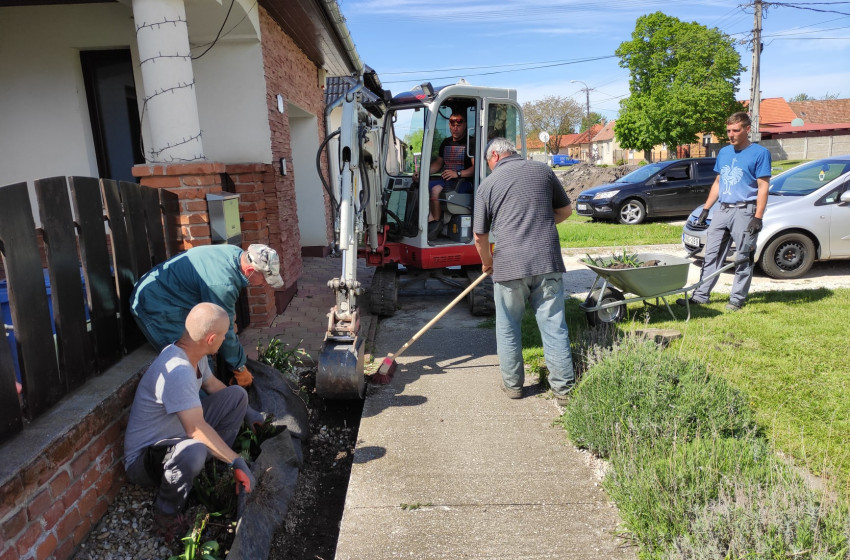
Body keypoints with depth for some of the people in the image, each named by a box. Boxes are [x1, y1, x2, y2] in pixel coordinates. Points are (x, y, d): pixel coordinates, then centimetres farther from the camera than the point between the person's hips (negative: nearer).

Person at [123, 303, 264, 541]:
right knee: (194, 451, -43)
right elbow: (197, 430, -39)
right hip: (144, 459, -9)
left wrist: (247, 411, 22)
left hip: (178, 436, 9)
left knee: (237, 395, 3)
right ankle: (167, 512, -10)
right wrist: (237, 462, -33)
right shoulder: (177, 371, -34)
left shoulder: (192, 354, -4)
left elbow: (214, 385, 16)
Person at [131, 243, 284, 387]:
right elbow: (224, 332, -24)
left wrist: (231, 314, 11)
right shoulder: (222, 284, -35)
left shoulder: (237, 253, -8)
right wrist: (239, 369, -12)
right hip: (155, 308, -10)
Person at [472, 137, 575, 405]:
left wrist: (487, 262, 22)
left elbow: (479, 235, 5)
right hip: (547, 262, 2)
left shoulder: (488, 184, 3)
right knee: (554, 325, 8)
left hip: (509, 265, -2)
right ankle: (563, 387, 14)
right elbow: (565, 210, 18)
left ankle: (513, 384, 25)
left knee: (508, 328, 14)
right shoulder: (543, 170, 10)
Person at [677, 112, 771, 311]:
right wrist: (705, 209, 14)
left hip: (744, 211, -6)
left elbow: (763, 187, -7)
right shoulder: (724, 152, 15)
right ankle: (700, 295, 8)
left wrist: (758, 217, -15)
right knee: (712, 254, 5)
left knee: (743, 258, 2)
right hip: (722, 211, 6)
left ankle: (737, 299, 9)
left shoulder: (759, 153, -3)